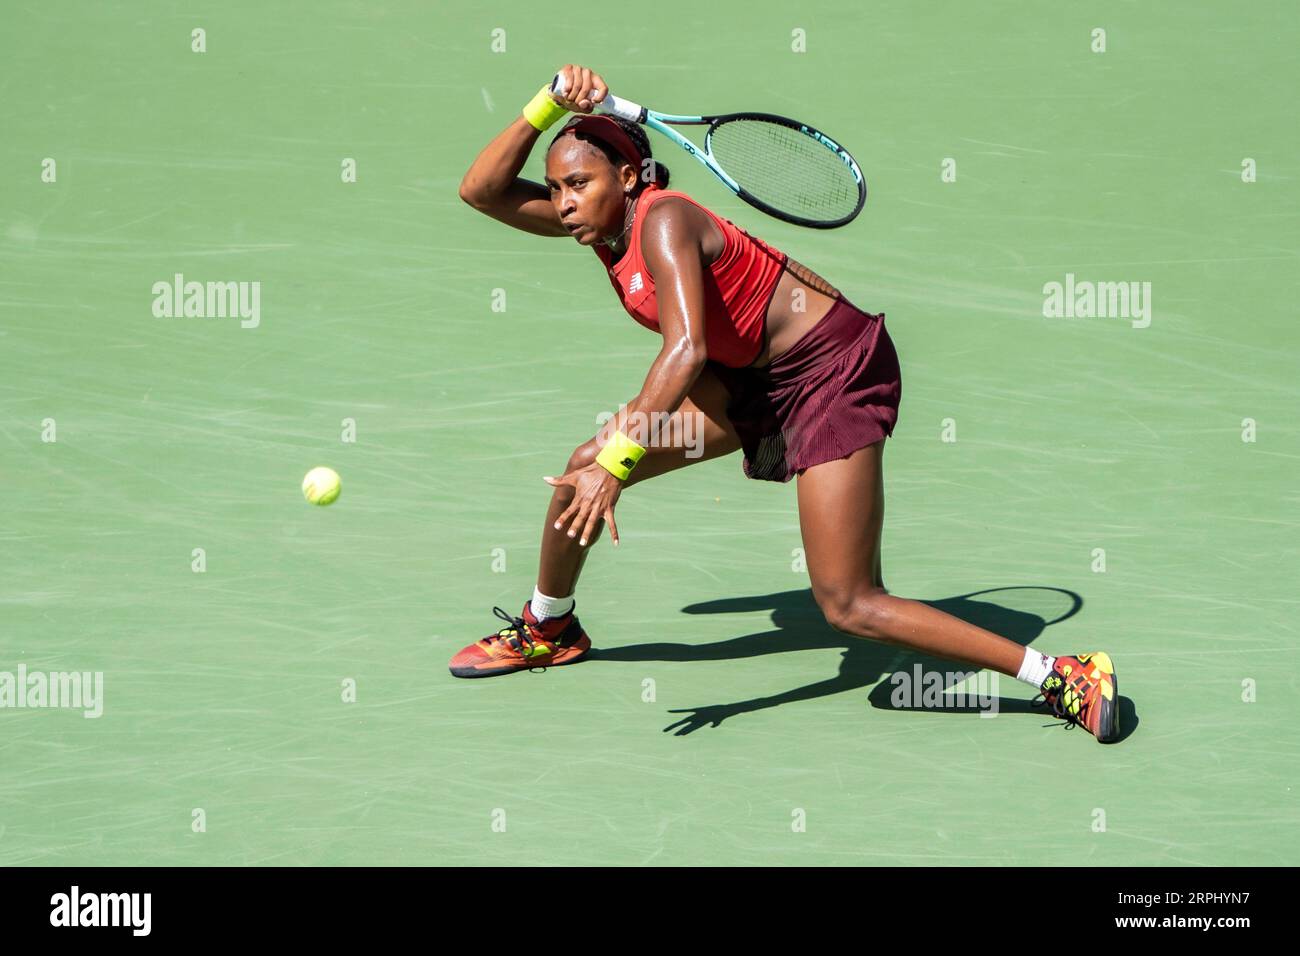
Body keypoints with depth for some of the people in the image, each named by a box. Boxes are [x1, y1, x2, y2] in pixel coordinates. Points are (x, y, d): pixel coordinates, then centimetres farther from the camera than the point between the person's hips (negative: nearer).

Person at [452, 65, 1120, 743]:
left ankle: (1064, 678, -11)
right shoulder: (602, 220, 3)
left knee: (849, 608, -14)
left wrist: (617, 463, -38)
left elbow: (686, 350, -34)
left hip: (832, 367, -9)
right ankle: (548, 629, 30)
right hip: (752, 376, 9)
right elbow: (482, 191, 4)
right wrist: (549, 107, -10)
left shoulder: (662, 220, -23)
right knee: (587, 462, 5)